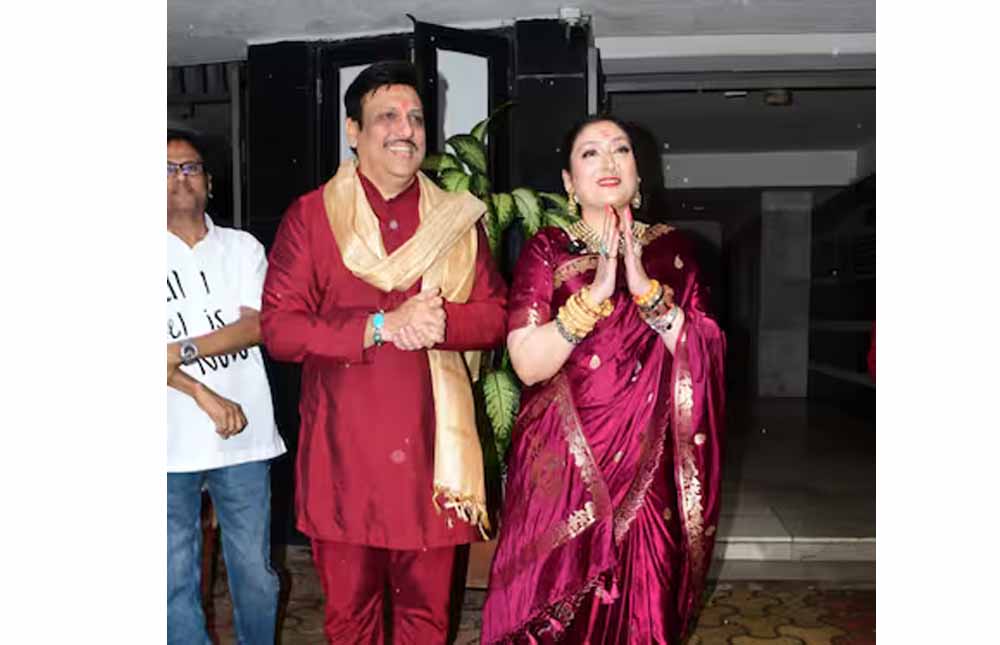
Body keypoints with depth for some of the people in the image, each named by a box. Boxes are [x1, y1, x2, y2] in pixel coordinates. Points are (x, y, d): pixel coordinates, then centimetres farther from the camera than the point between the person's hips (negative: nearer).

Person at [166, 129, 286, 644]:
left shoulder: (242, 248, 9)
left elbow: (259, 325, -4)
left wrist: (185, 350, -16)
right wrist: (205, 395, -19)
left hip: (244, 438, 2)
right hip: (173, 444, -1)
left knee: (255, 573, 12)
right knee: (177, 579, 7)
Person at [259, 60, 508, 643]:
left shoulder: (458, 217, 8)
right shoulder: (310, 214, 1)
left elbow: (495, 315, 6)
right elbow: (278, 327, -6)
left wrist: (439, 321, -15)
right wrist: (381, 326, -17)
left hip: (432, 449, 2)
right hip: (343, 450, -1)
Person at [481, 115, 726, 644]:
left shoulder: (671, 250, 4)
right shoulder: (546, 250, -2)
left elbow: (702, 358, -6)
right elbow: (528, 363, -13)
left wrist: (645, 288, -17)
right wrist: (598, 291, -21)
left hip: (647, 468, 2)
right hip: (562, 466, -1)